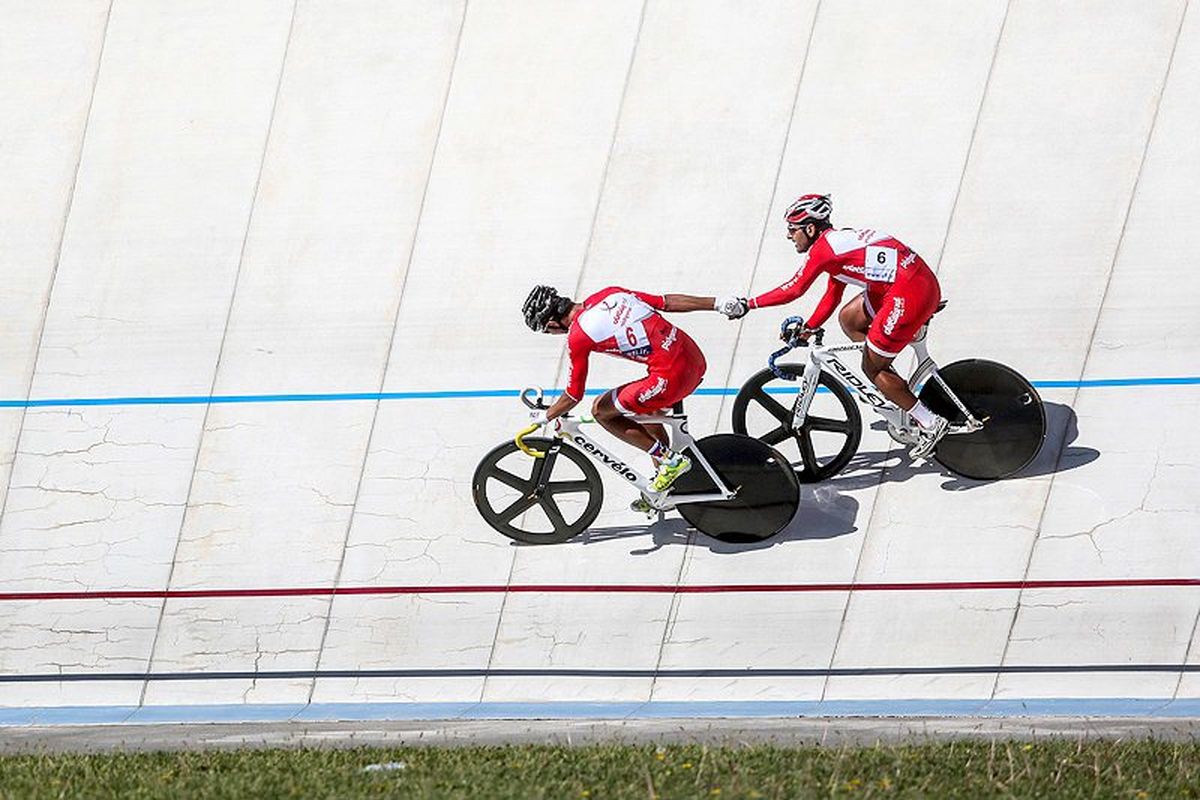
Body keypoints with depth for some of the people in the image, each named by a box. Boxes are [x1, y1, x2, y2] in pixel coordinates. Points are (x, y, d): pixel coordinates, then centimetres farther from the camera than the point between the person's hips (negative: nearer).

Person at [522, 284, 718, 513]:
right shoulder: (610, 294, 13)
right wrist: (720, 304, 17)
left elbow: (573, 396, 4)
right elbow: (669, 302, 13)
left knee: (601, 410, 9)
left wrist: (544, 417, 23)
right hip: (696, 360, 8)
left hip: (671, 377, -8)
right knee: (646, 410, 33)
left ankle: (669, 459, 8)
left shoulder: (578, 336, -5)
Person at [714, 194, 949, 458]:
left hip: (909, 294, -10)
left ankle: (930, 424, 4)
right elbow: (832, 297, 25)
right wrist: (807, 329, 24)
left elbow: (793, 289, -10)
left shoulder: (823, 247, -8)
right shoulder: (838, 240, 20)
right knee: (848, 319, 23)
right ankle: (896, 390, 26)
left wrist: (748, 305, -5)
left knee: (872, 367, 2)